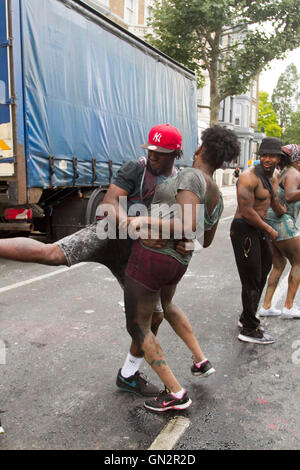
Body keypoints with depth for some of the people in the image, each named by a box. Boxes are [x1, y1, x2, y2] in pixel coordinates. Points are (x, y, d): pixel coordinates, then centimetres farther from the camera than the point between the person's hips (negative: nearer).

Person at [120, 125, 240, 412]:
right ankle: (200, 360, 39)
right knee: (166, 305, 37)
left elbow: (188, 226, -30)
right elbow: (206, 241, 19)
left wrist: (145, 222, -23)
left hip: (151, 257, -8)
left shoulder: (191, 177, -17)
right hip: (177, 262, 8)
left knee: (137, 327, 9)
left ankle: (176, 394, 10)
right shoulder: (217, 199, 7)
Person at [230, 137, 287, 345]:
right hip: (245, 231, -10)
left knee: (263, 273, 18)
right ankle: (249, 330, 6)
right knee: (251, 281, -5)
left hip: (259, 230, 10)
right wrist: (270, 230, -14)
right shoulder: (249, 177, -18)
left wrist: (281, 211, 47)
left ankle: (247, 318, 33)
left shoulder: (269, 176, 12)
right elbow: (247, 212, -23)